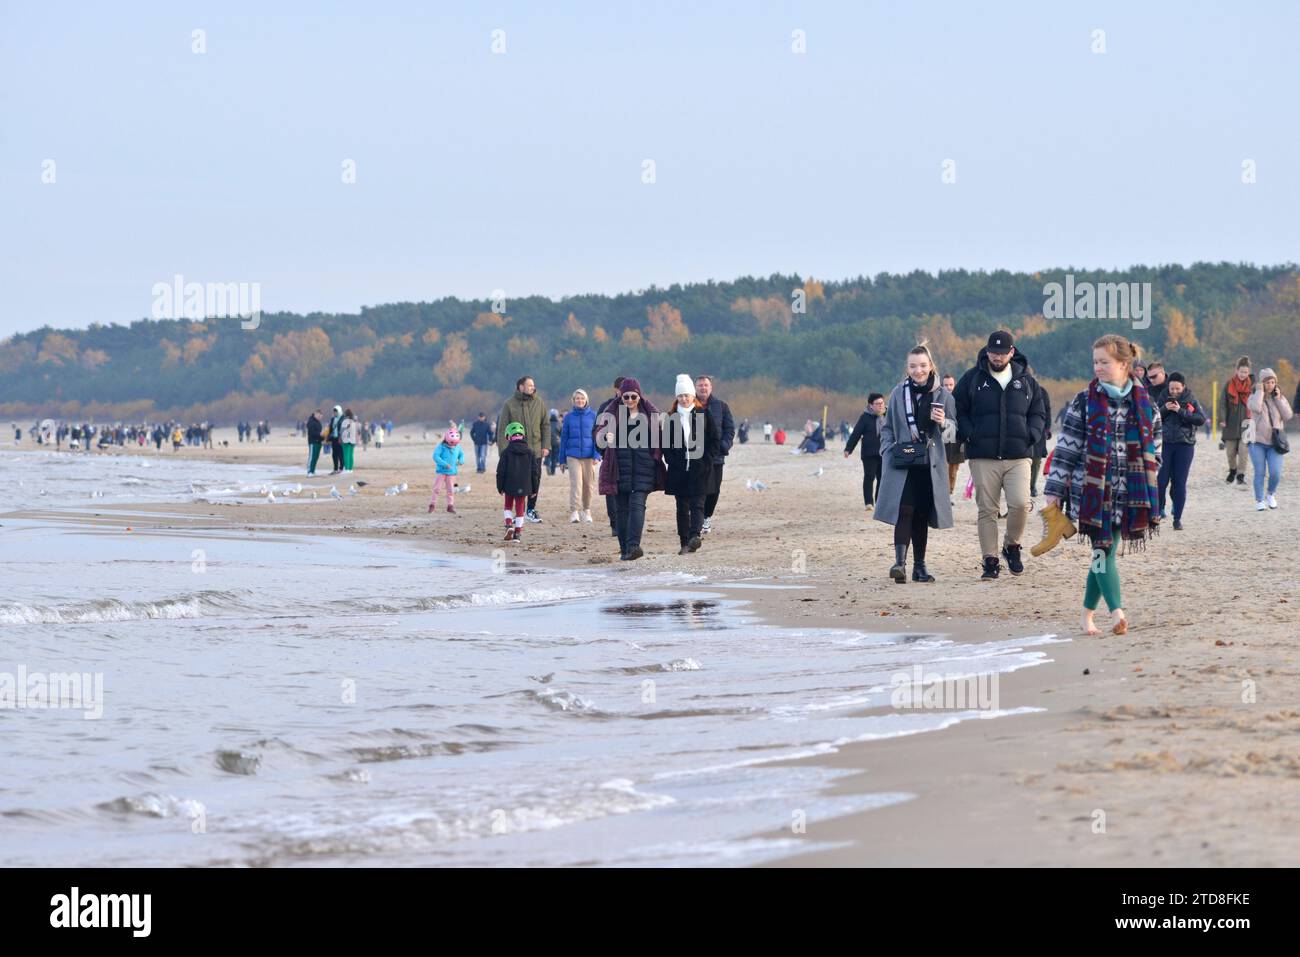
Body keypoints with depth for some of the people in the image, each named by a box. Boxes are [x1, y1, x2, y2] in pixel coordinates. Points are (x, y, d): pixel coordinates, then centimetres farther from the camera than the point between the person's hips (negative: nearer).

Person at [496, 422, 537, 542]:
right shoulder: (529, 452, 0)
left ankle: (509, 524, -4)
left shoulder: (506, 452, -7)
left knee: (508, 506, 17)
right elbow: (535, 471, 4)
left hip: (509, 487, -2)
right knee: (520, 508, 8)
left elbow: (501, 471, -6)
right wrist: (534, 488, 12)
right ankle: (518, 533, 5)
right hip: (524, 487, 2)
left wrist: (500, 487, 5)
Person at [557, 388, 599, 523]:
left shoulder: (593, 416, 3)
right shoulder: (569, 417, 6)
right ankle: (574, 512, -16)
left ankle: (586, 511, 21)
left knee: (588, 484, 5)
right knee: (576, 482, -13)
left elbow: (597, 436, 3)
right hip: (573, 455, 0)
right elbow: (564, 438, 10)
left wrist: (597, 455, -8)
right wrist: (561, 460, 10)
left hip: (588, 455, 1)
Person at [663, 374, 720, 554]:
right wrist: (671, 461, -2)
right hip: (678, 471, 3)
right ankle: (684, 543, 8)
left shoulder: (704, 416, 1)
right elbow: (666, 443, 11)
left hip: (699, 470, -3)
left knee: (697, 505, -12)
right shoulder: (672, 418, 8)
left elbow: (715, 439, 2)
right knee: (682, 507, 5)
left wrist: (706, 461, -6)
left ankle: (694, 537, -24)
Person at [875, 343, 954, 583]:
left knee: (922, 515, 6)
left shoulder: (941, 394, 6)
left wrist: (942, 423, -18)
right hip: (902, 463, -1)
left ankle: (919, 566, 14)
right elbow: (887, 427, 13)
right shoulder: (898, 393, 7)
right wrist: (888, 451, -2)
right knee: (905, 510, -16)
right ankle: (900, 561, -25)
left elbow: (953, 428, 4)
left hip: (929, 463, 1)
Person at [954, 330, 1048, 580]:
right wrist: (968, 435, -7)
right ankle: (990, 561, 7)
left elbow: (1039, 413, 19)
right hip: (983, 458, -1)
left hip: (1018, 456, 1)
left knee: (1020, 504, -15)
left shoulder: (1026, 381, 11)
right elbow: (958, 411, 9)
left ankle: (1012, 546, 11)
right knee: (987, 510, 0)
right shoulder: (972, 379, 6)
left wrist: (1032, 435, 0)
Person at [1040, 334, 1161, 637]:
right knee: (1102, 550, -12)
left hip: (1129, 494, 2)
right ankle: (1117, 613, -20)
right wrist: (1053, 493, -4)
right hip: (1092, 491, -2)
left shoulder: (1145, 405, 6)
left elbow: (1153, 451, 13)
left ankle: (1087, 614, 21)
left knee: (1105, 552, 6)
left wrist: (1149, 495, 10)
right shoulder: (1083, 403, 1)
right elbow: (1066, 448, 0)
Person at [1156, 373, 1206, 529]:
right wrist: (1164, 409, -14)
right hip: (1164, 443, 1)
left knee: (1180, 483, 2)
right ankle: (1157, 512, 9)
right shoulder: (1163, 399, 5)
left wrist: (1181, 411, -16)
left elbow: (1201, 419, -9)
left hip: (1185, 444, -1)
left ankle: (1177, 518, 8)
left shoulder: (1191, 400, 1)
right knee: (1161, 480, -5)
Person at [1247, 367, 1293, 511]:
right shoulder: (1254, 397, 0)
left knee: (1276, 473, -9)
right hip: (1258, 441, -2)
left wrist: (1278, 399, -8)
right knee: (1259, 473, -2)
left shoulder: (1280, 398, 9)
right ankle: (1259, 500, 11)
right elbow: (1256, 408, -23)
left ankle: (1271, 494, 19)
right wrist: (1260, 391, -14)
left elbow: (1288, 415, -4)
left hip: (1275, 442, 2)